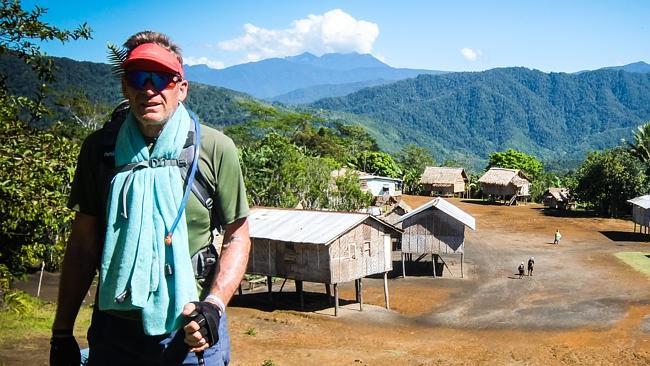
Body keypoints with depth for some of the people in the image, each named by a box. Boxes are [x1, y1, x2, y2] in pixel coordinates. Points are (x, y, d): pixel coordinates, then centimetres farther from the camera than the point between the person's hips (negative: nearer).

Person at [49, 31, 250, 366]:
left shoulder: (215, 149, -7)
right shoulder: (99, 147, -2)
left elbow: (237, 238, -1)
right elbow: (83, 244, 4)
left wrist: (214, 304, -15)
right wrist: (62, 332, 5)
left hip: (190, 332, -2)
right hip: (113, 330, 2)